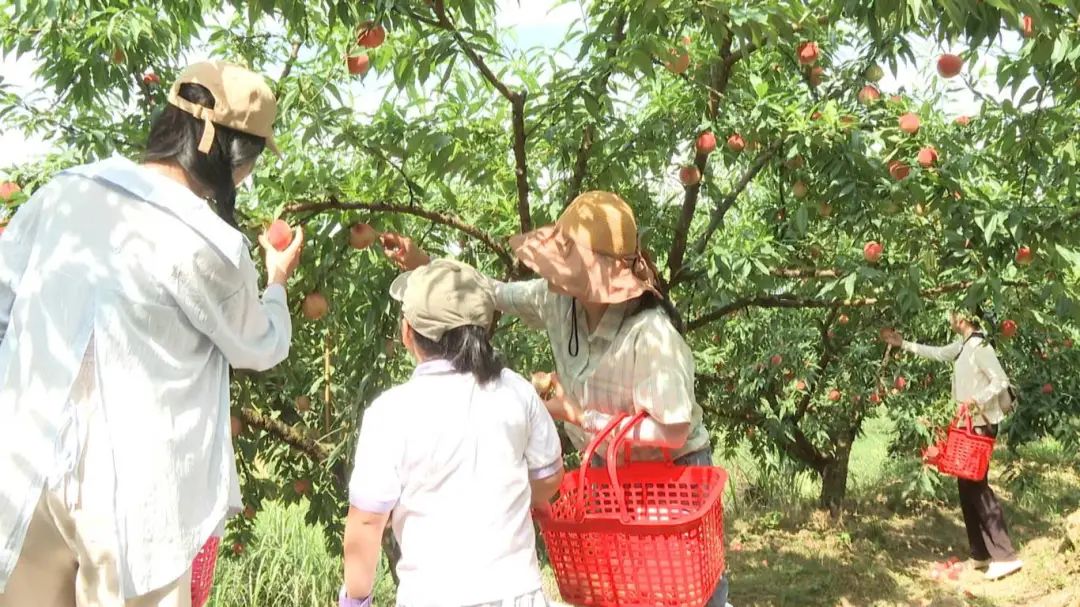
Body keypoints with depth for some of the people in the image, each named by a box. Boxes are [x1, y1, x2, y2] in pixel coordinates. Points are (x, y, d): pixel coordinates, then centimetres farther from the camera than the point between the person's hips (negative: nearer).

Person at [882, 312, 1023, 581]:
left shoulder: (980, 346, -16)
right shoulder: (963, 346, 12)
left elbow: (1001, 381, -21)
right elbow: (937, 353, 26)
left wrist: (977, 400, -30)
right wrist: (903, 344, 27)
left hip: (981, 424, -9)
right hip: (969, 423, 9)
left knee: (976, 486, -11)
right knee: (967, 487, 10)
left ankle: (1006, 556, -9)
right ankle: (981, 554, 16)